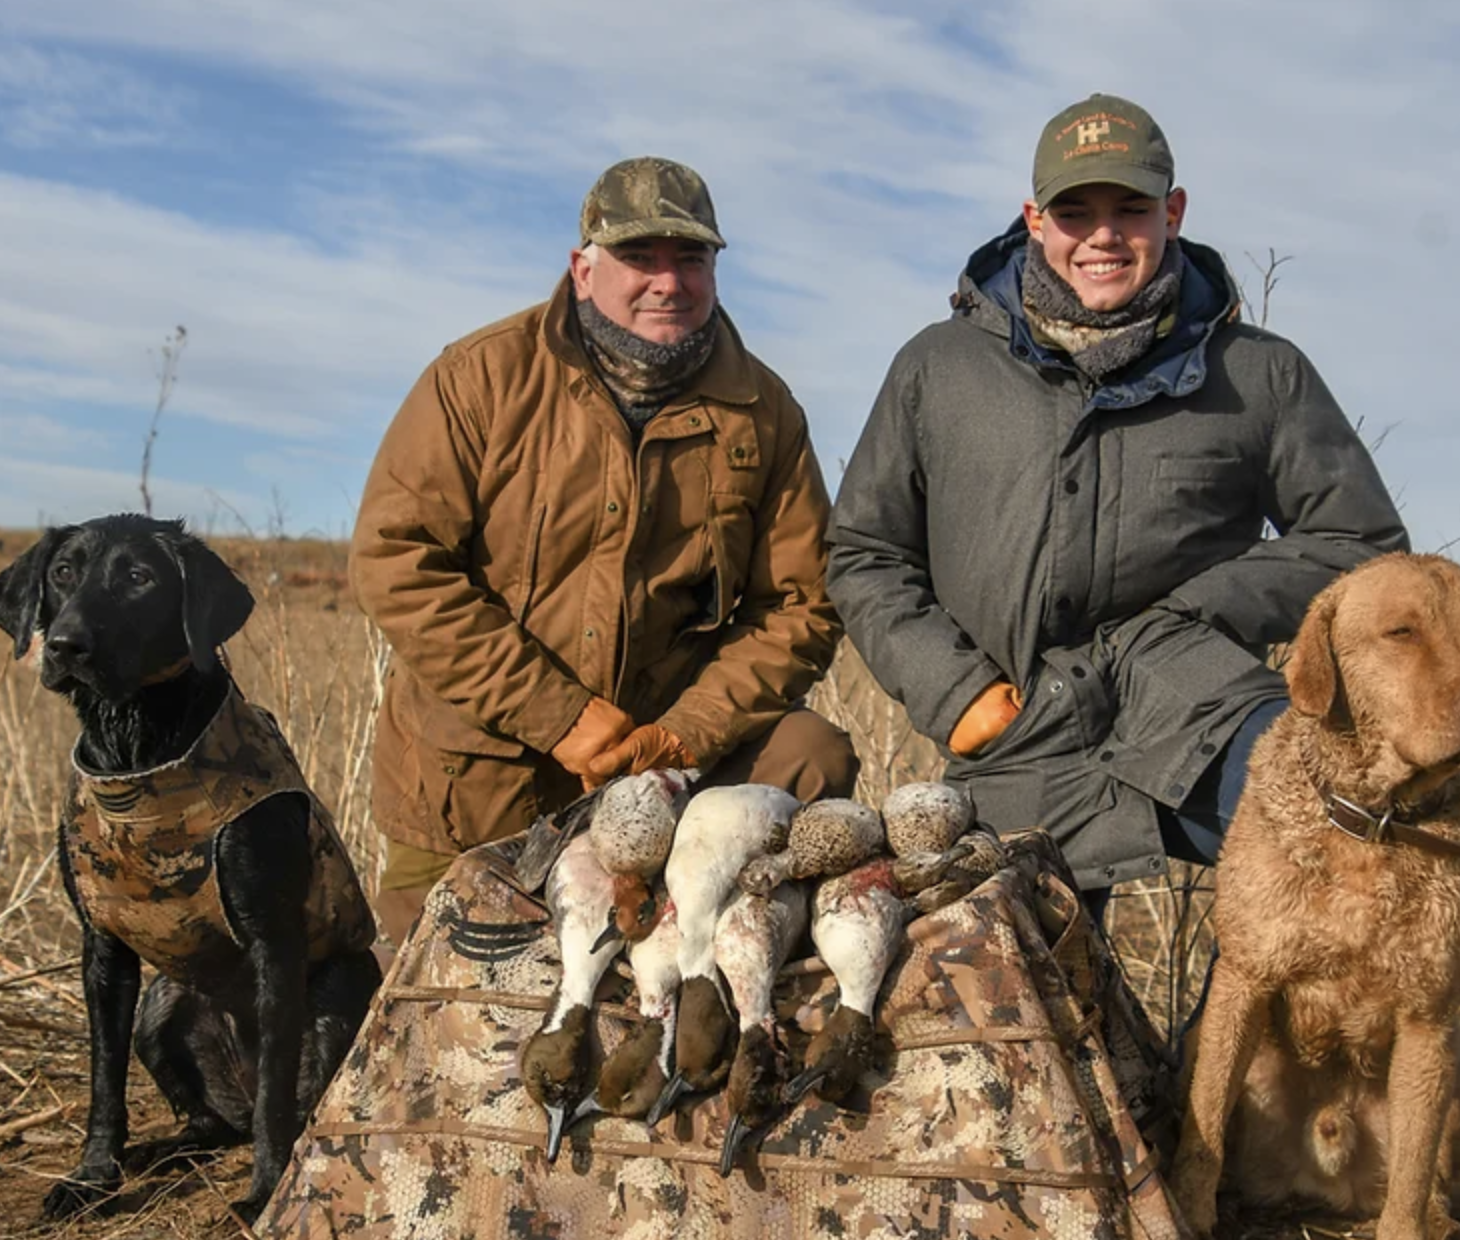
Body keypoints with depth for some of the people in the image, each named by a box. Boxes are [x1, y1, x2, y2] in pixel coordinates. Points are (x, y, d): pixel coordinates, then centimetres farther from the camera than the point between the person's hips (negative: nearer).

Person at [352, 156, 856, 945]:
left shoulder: (761, 412, 1)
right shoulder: (482, 379, -6)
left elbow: (800, 605, 1)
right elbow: (394, 561, -14)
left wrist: (683, 737, -15)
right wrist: (559, 717, -19)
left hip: (673, 748, 2)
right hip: (474, 790, -1)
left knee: (813, 762, -18)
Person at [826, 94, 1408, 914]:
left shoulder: (1260, 375, 12)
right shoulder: (937, 369, 14)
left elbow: (1364, 543, 13)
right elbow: (865, 554, 17)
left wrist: (1195, 616, -1)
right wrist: (953, 688, 1)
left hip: (1190, 699, -1)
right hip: (1028, 760, 1)